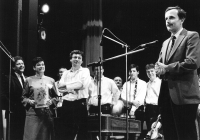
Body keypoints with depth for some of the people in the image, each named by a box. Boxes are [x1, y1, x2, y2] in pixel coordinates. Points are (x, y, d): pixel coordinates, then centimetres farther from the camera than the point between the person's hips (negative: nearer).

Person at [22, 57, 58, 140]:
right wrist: (29, 101, -11)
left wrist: (51, 101, -4)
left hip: (47, 112, 2)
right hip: (33, 112, -2)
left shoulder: (50, 80, 10)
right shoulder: (29, 80, 5)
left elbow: (55, 96, 16)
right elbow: (24, 97, 8)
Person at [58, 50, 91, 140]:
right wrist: (69, 89, -13)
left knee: (81, 131, -2)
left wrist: (66, 86, -3)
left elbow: (81, 85, -10)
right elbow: (60, 88, 5)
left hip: (80, 104, -4)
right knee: (66, 132, 7)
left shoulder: (85, 71, 5)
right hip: (67, 104, 4)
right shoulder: (66, 73, 17)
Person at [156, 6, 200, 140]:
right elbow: (160, 65, 22)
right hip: (166, 94, 8)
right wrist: (160, 69, -3)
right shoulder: (166, 42, 22)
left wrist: (167, 68, -11)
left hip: (184, 95, -8)